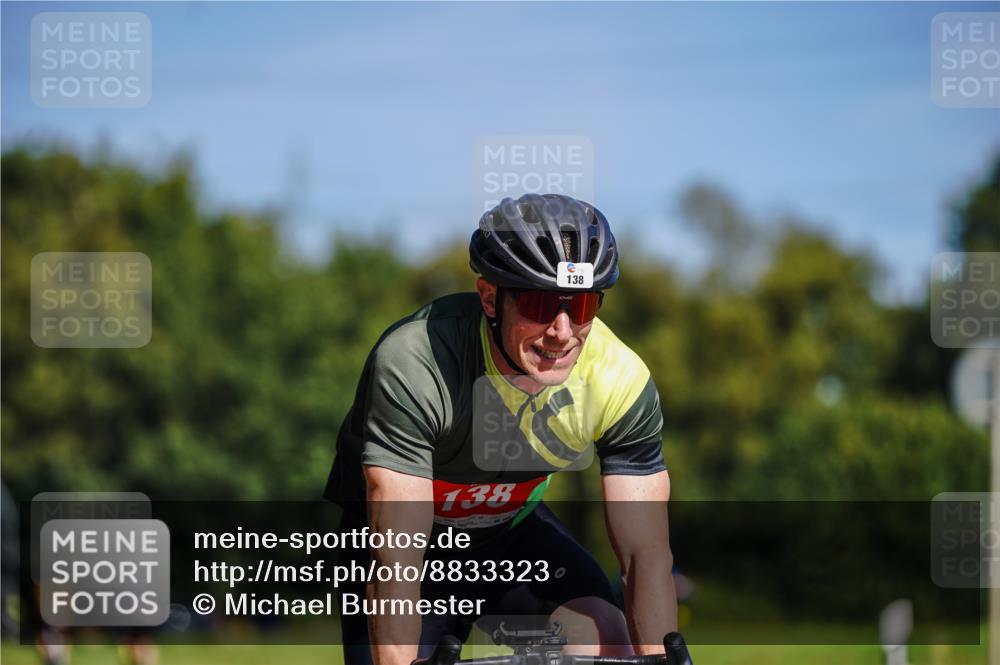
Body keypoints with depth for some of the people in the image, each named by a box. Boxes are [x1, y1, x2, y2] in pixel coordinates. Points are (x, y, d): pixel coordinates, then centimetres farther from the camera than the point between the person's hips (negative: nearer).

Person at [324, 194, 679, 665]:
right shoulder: (412, 367, -35)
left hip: (513, 528, 2)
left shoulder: (621, 380, -25)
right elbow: (396, 563, -38)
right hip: (404, 534, -2)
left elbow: (646, 554, -22)